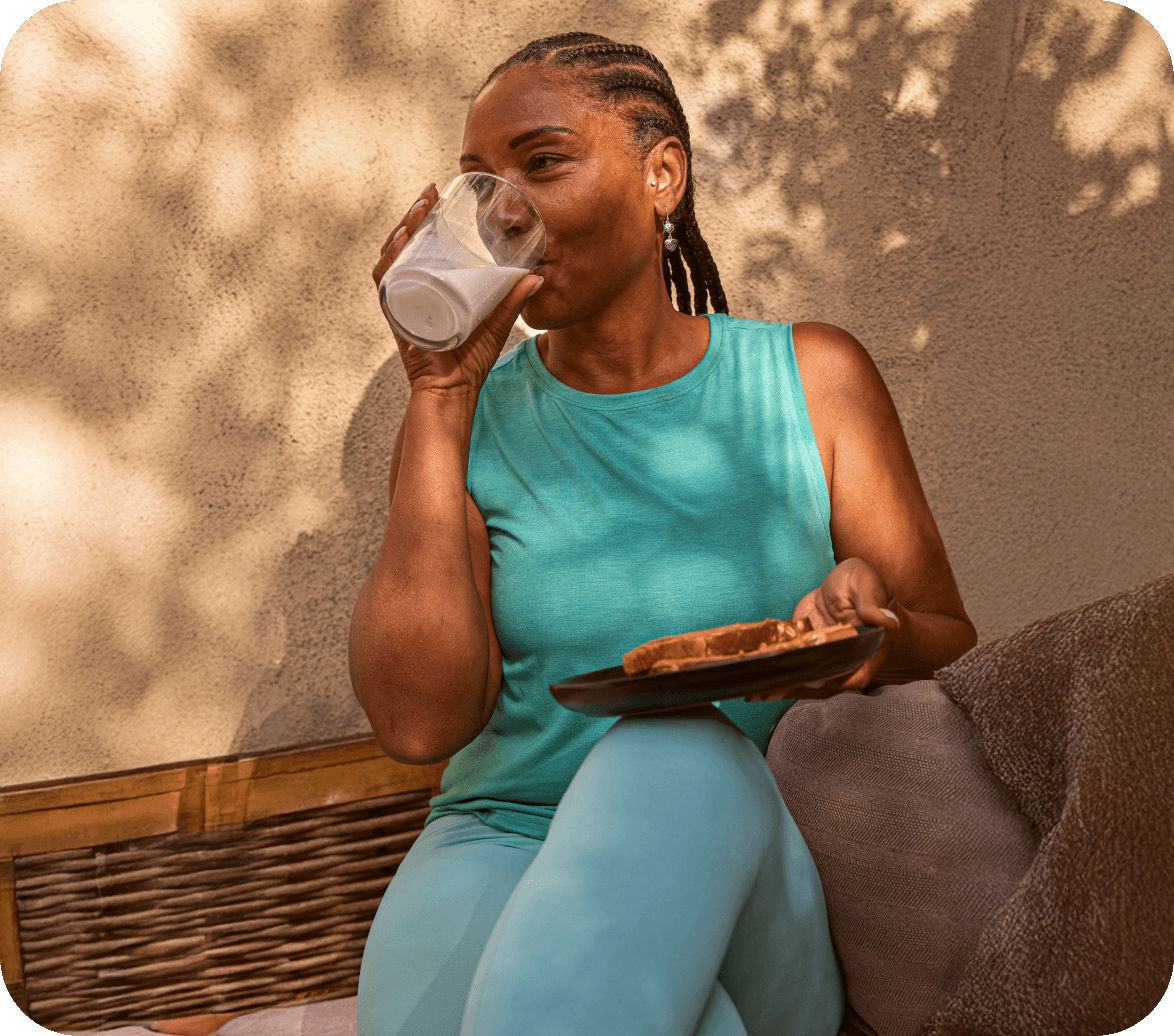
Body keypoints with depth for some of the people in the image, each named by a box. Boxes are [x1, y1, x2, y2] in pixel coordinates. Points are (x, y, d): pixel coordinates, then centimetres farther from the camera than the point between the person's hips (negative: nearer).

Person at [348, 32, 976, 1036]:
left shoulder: (811, 376, 5)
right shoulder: (470, 415, 4)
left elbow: (953, 645, 8)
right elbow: (419, 720, -11)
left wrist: (876, 636, -17)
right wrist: (440, 392, -11)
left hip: (755, 873, 1)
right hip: (507, 844, 0)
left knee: (677, 755, -33)